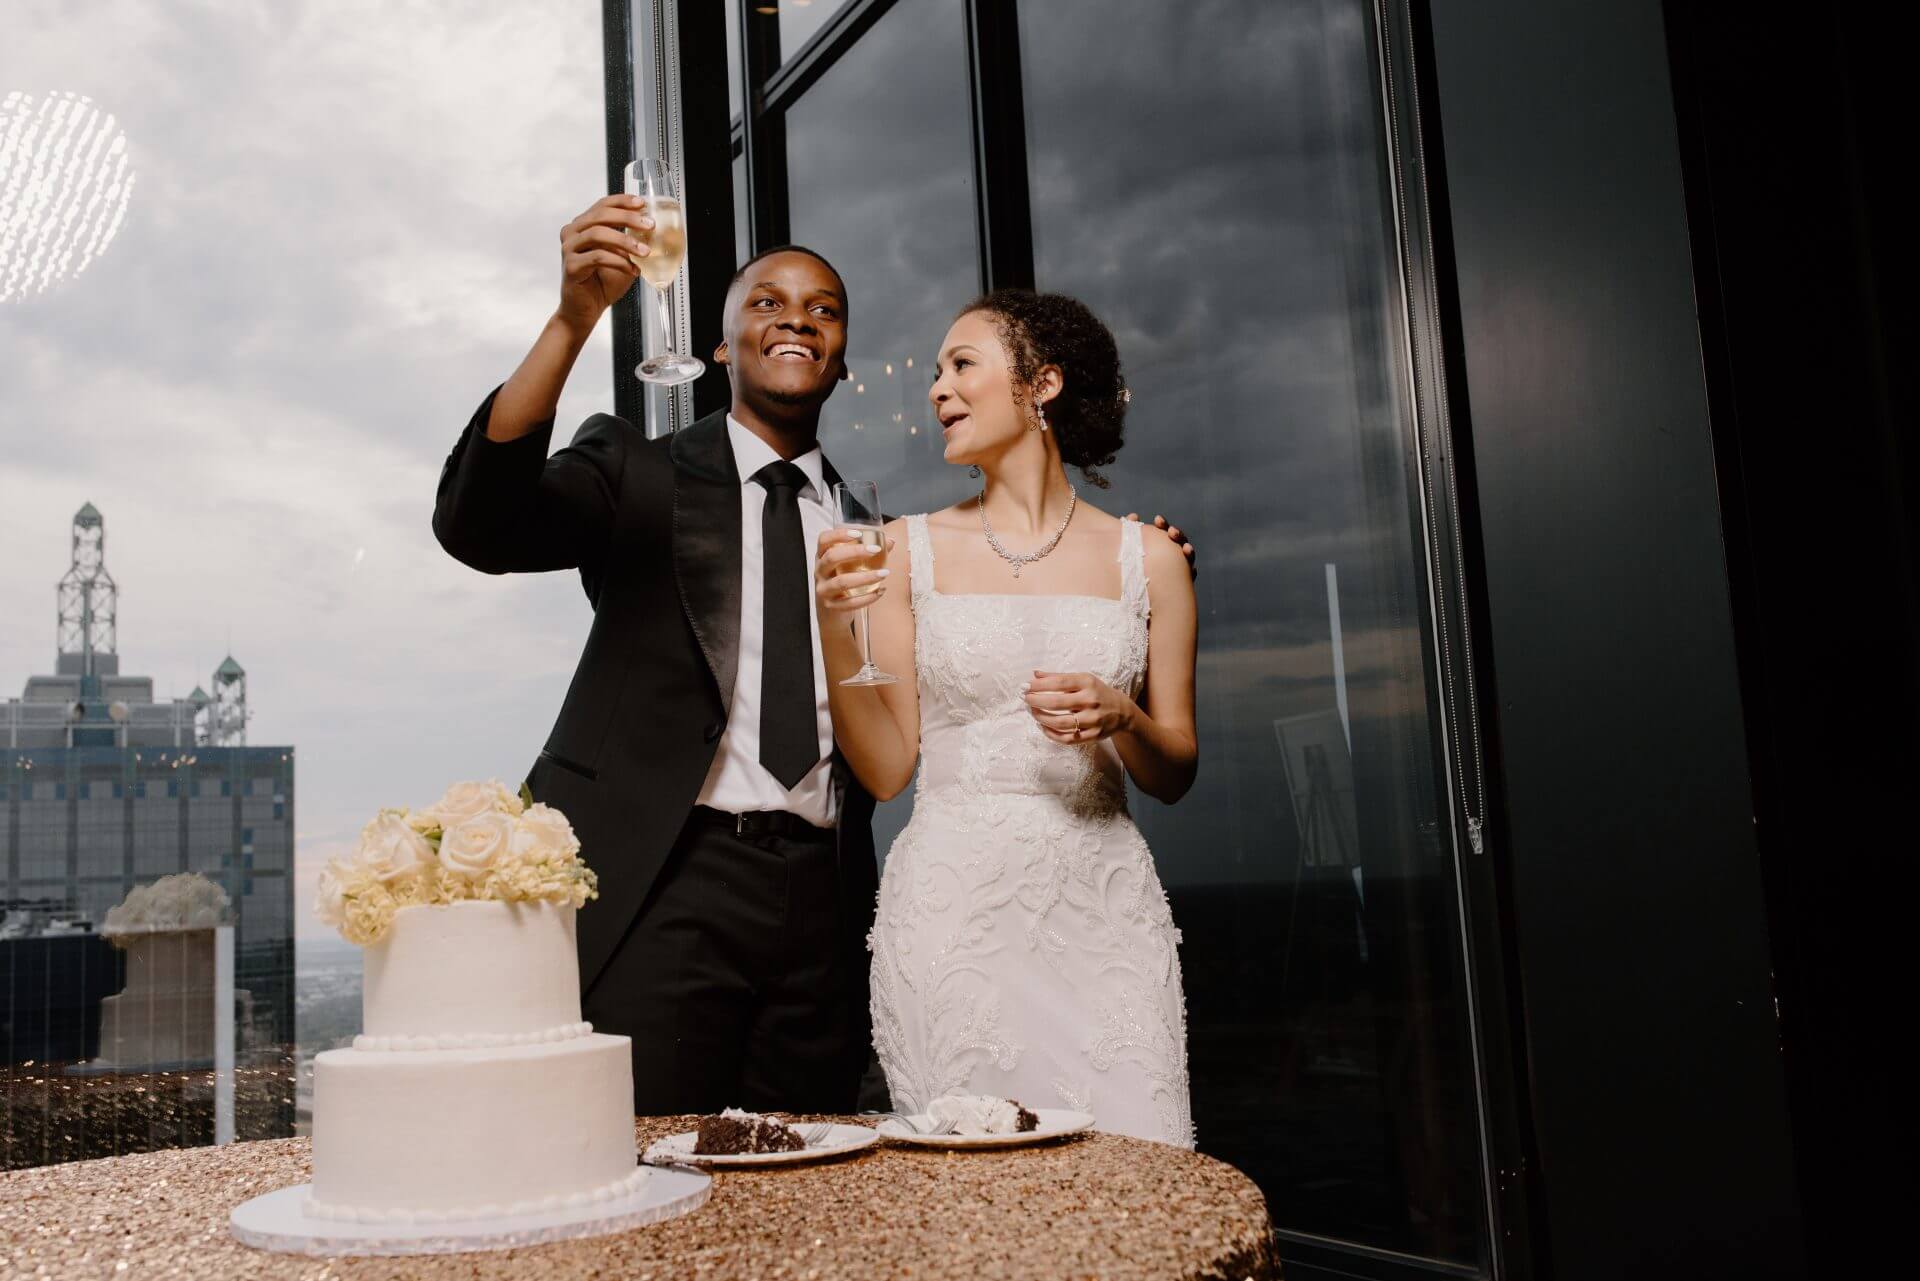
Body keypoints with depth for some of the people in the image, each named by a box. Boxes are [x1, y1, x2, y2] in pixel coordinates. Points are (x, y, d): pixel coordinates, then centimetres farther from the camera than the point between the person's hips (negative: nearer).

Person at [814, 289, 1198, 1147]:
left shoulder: (1145, 557, 7)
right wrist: (835, 627, -10)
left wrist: (1119, 718, -9)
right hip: (953, 903, 0)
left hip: (1101, 902, 1)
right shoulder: (909, 550, 5)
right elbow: (885, 769, 2)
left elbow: (1175, 774, 11)